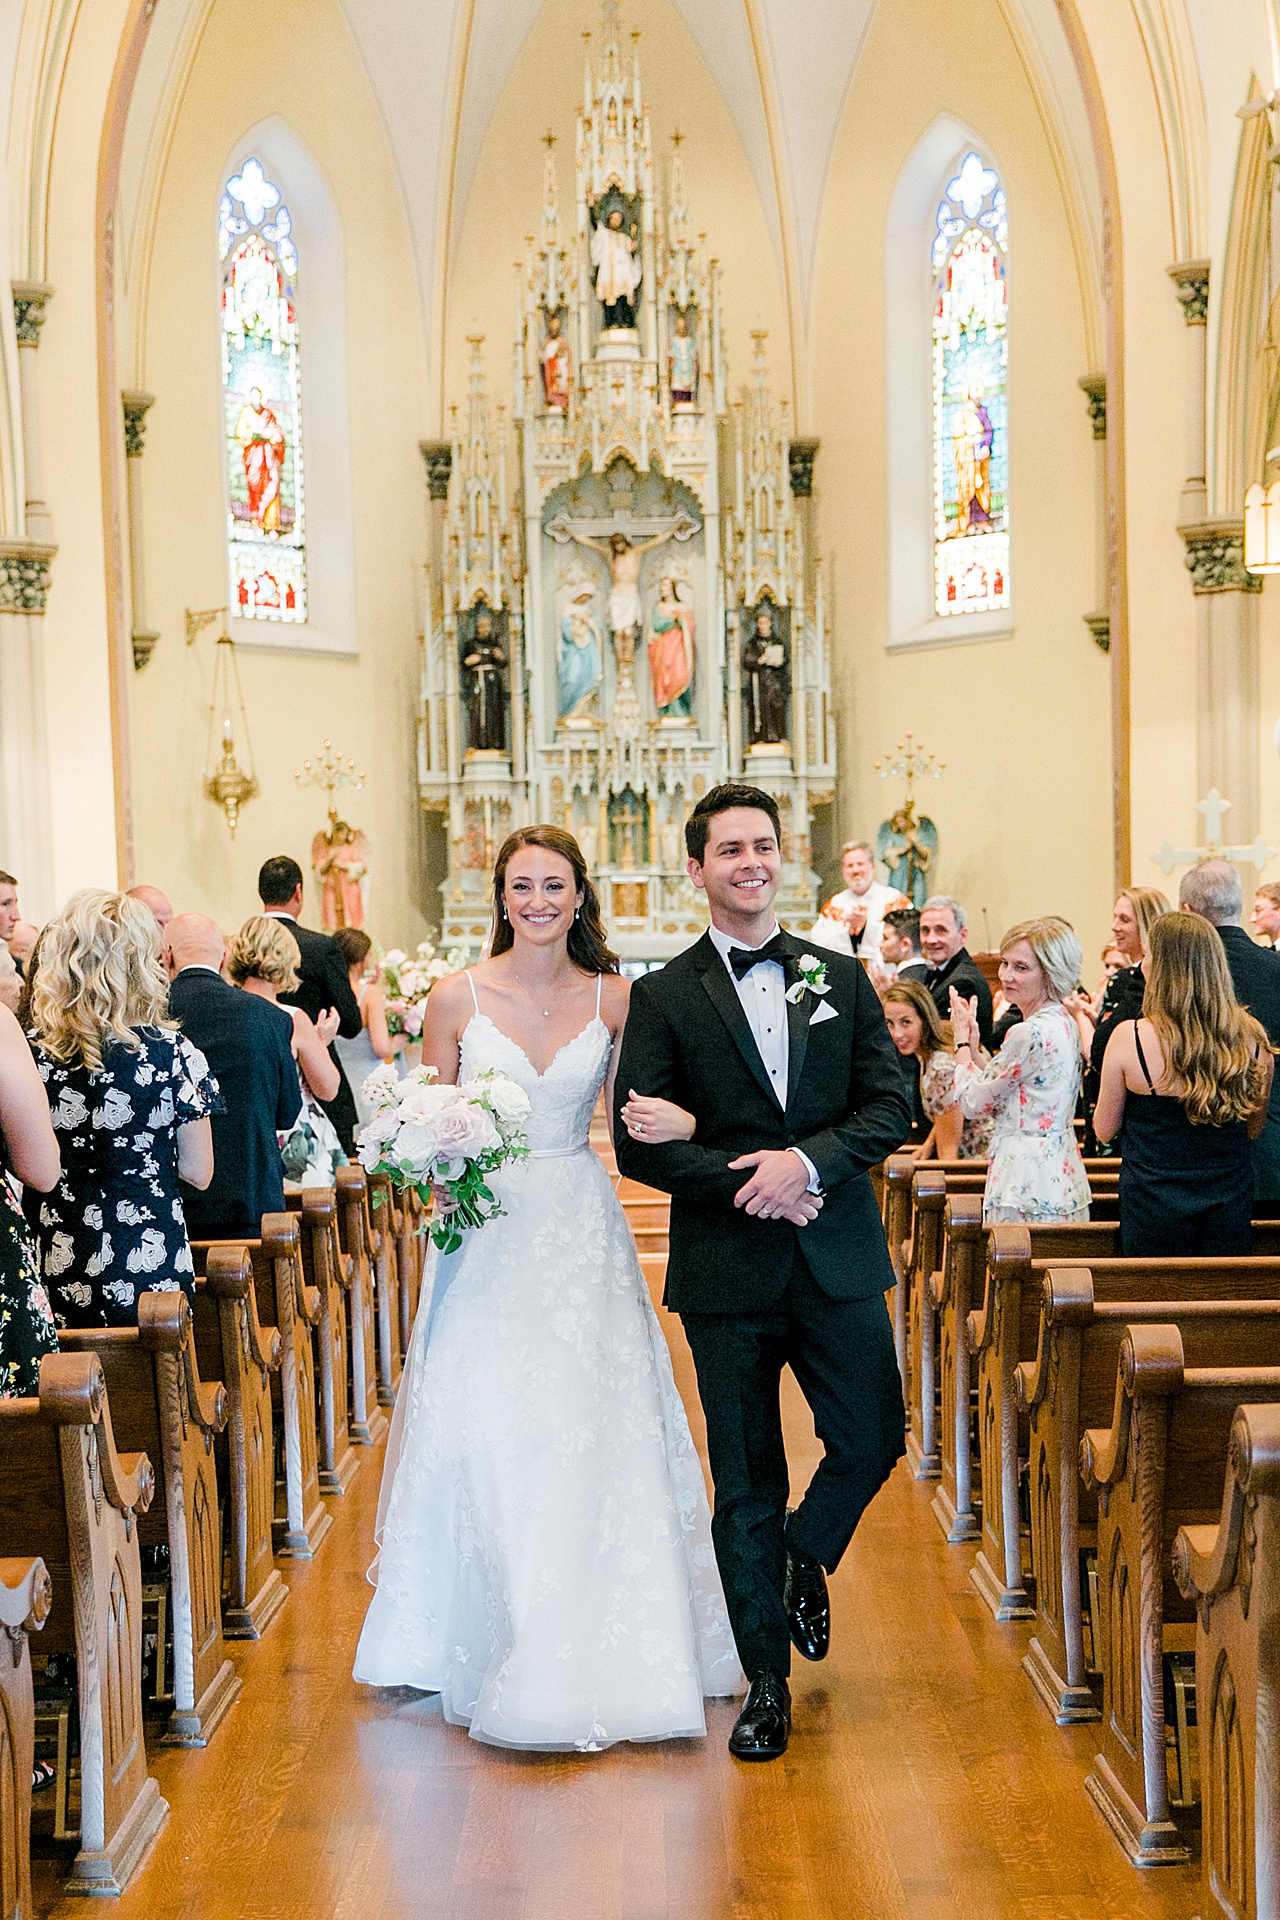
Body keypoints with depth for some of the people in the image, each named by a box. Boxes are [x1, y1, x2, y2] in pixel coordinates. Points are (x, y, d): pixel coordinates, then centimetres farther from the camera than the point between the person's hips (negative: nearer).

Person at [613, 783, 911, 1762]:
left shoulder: (842, 980, 7)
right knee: (747, 1483, 5)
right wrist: (745, 1183, -15)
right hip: (727, 1271, -2)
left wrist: (808, 1161, -15)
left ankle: (805, 1554, 36)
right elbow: (637, 1142, -5)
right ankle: (767, 1681, 19)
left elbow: (892, 1107, 1)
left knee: (874, 1442, 3)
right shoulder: (663, 996, 0)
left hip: (838, 1259, 2)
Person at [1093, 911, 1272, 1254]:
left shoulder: (1130, 1037, -15)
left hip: (1154, 1203, -3)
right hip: (1231, 1201, 3)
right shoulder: (1251, 1036, -6)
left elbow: (1105, 1130, -3)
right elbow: (1255, 1129, 8)